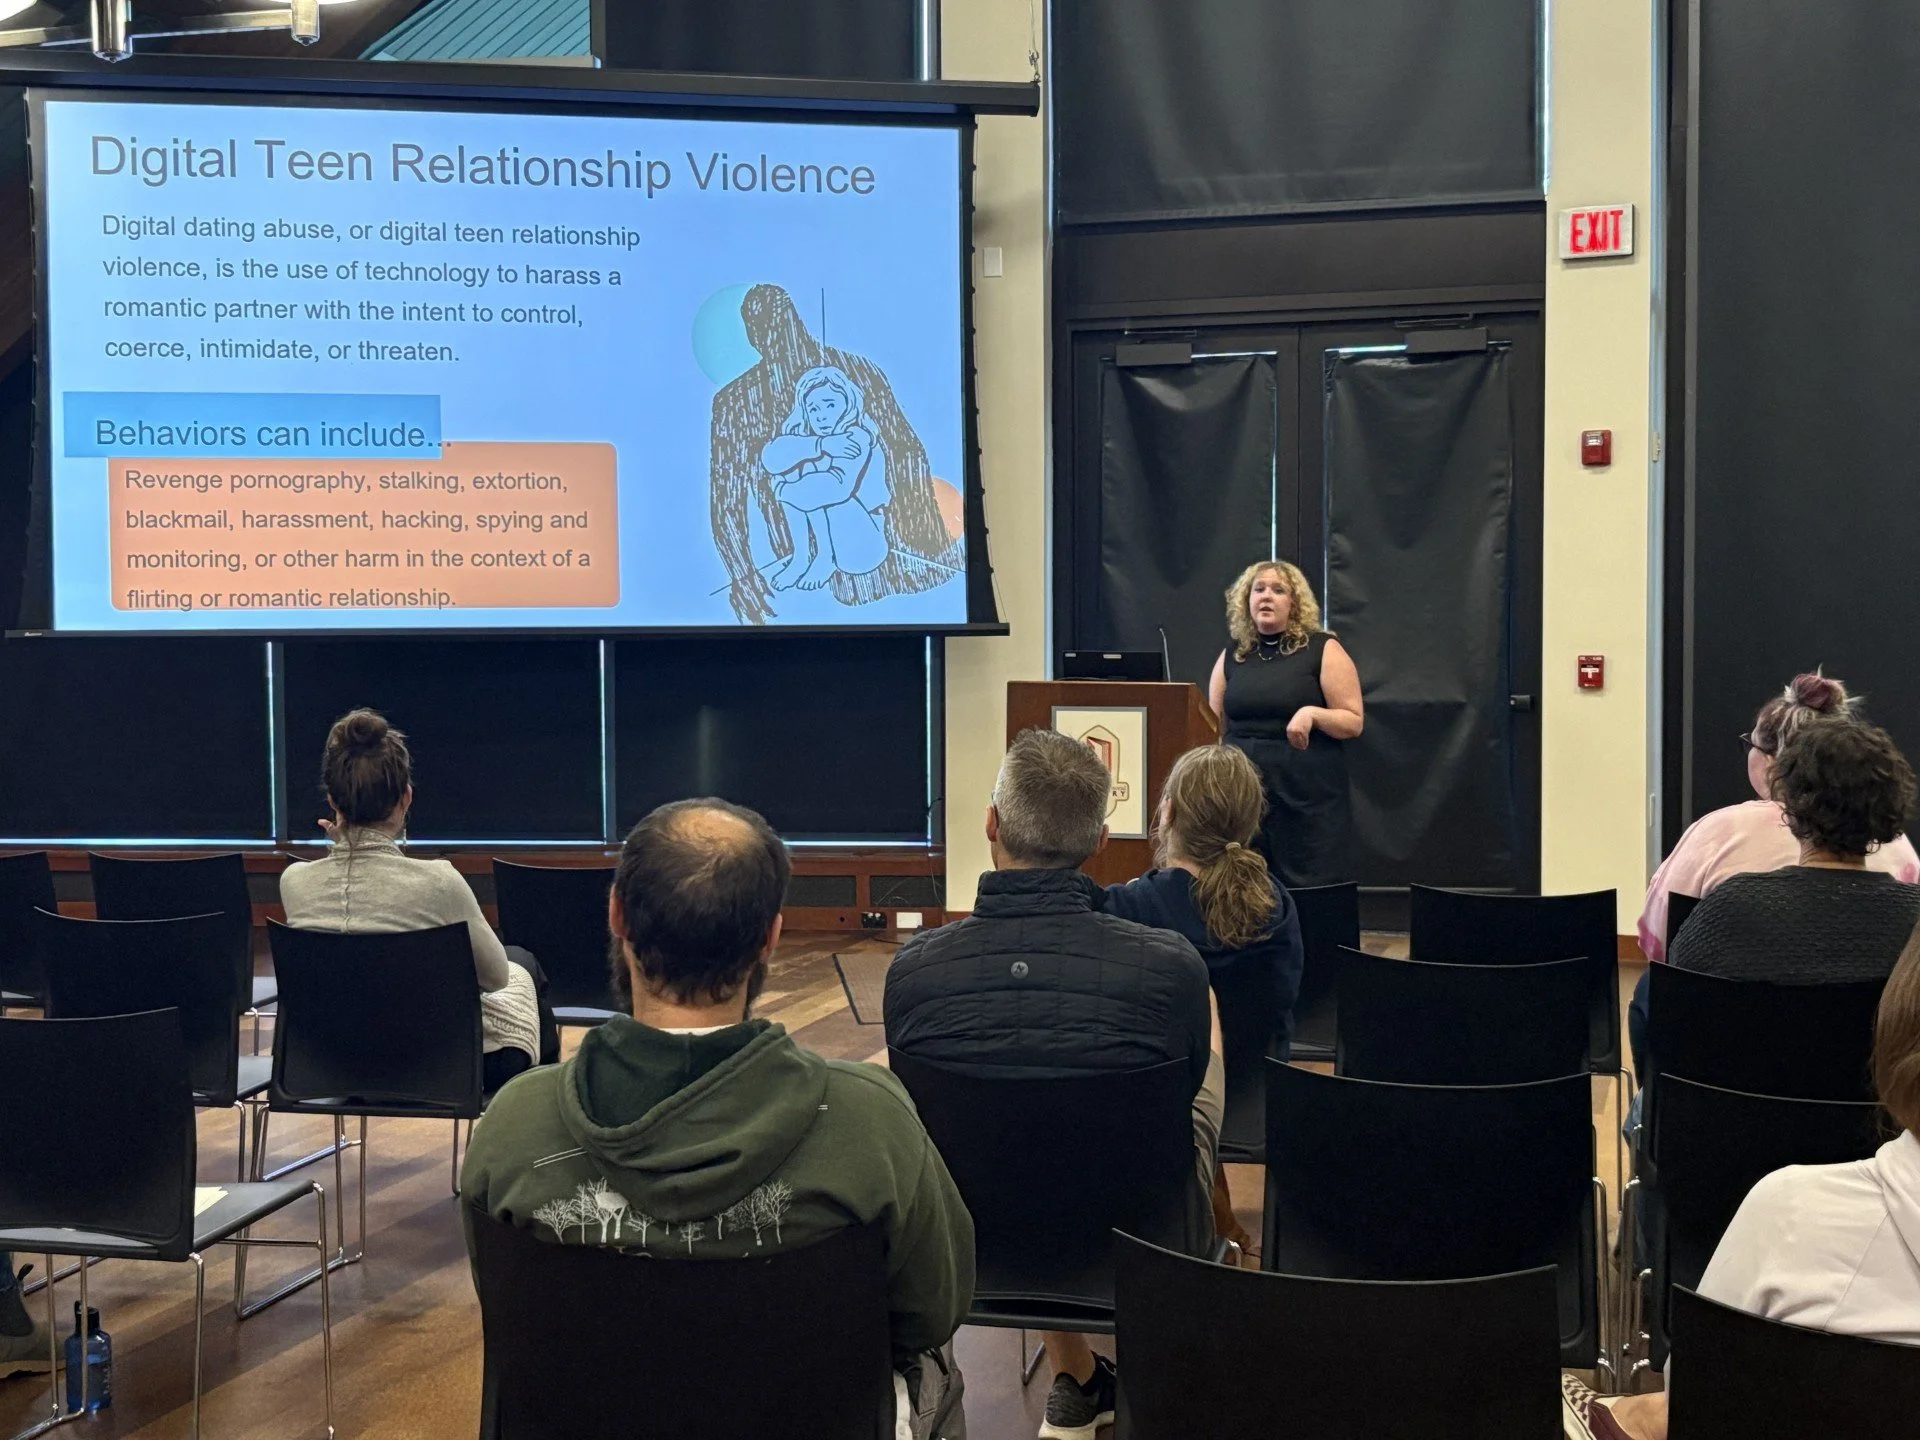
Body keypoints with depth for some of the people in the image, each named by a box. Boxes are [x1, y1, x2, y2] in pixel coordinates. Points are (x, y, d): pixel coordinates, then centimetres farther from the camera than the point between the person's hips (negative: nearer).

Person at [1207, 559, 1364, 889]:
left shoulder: (1324, 651, 2)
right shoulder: (1232, 656, 13)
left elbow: (1354, 722, -2)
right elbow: (1215, 731, 17)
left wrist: (1312, 714, -20)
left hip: (1307, 799, -3)